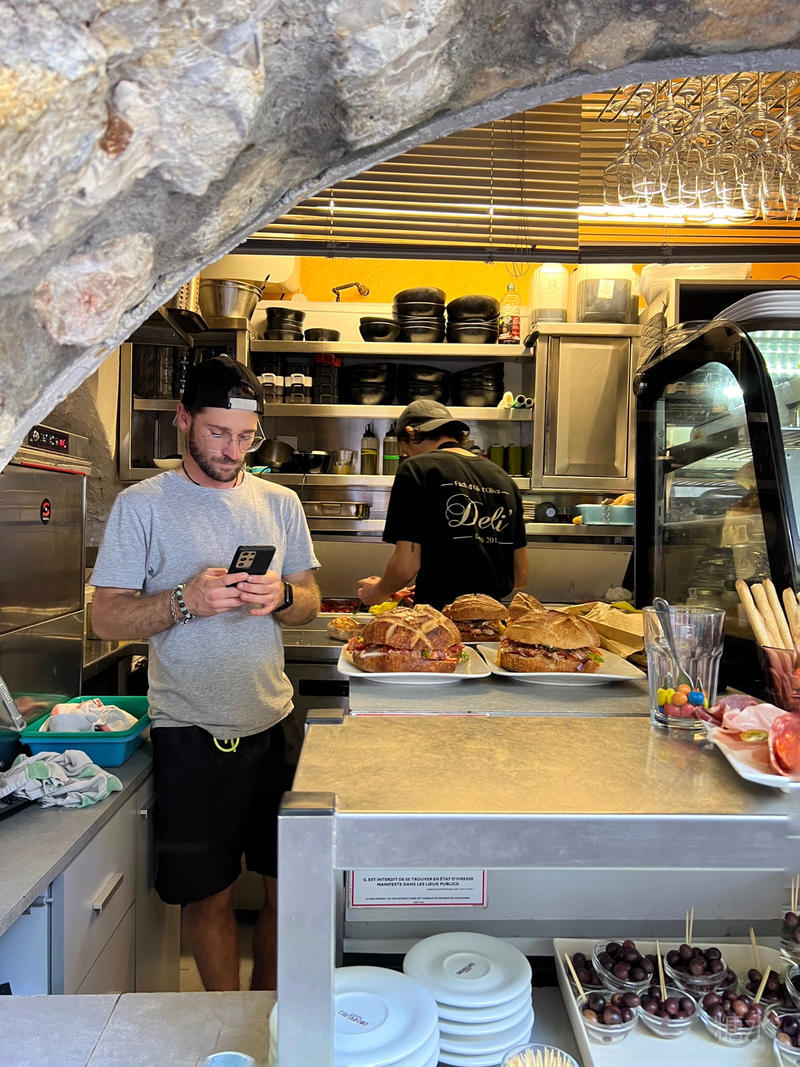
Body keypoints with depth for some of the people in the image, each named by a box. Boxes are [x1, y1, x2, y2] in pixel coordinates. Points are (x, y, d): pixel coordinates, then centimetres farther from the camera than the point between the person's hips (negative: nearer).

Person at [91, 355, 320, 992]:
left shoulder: (280, 503, 8)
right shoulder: (142, 505, -2)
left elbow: (310, 604, 9)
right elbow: (108, 618, -5)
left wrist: (280, 597, -13)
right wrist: (187, 601, -22)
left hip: (273, 723, 3)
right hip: (191, 731, -3)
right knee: (210, 895, 10)